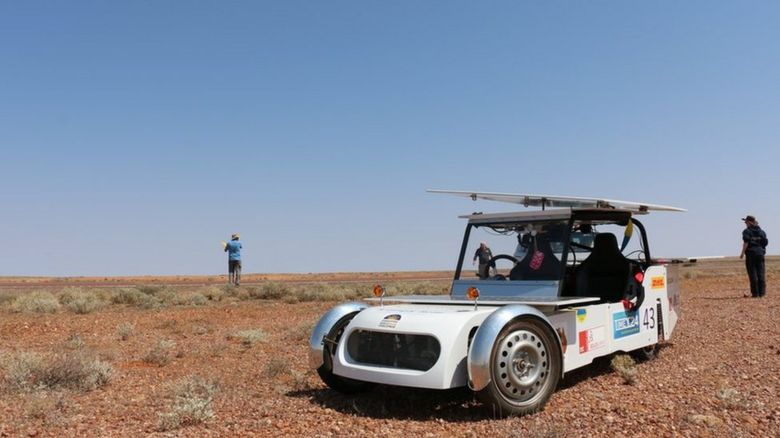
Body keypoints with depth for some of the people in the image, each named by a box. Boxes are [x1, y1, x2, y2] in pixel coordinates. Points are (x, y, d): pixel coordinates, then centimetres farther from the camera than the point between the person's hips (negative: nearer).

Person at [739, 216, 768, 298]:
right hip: (760, 253, 5)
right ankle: (762, 292, 5)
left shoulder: (747, 231, -6)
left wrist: (742, 253, -10)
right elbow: (766, 242, 7)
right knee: (761, 273, 7)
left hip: (750, 254, -5)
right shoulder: (761, 231, 10)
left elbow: (746, 243, -14)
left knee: (752, 274, -2)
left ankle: (755, 293, -3)